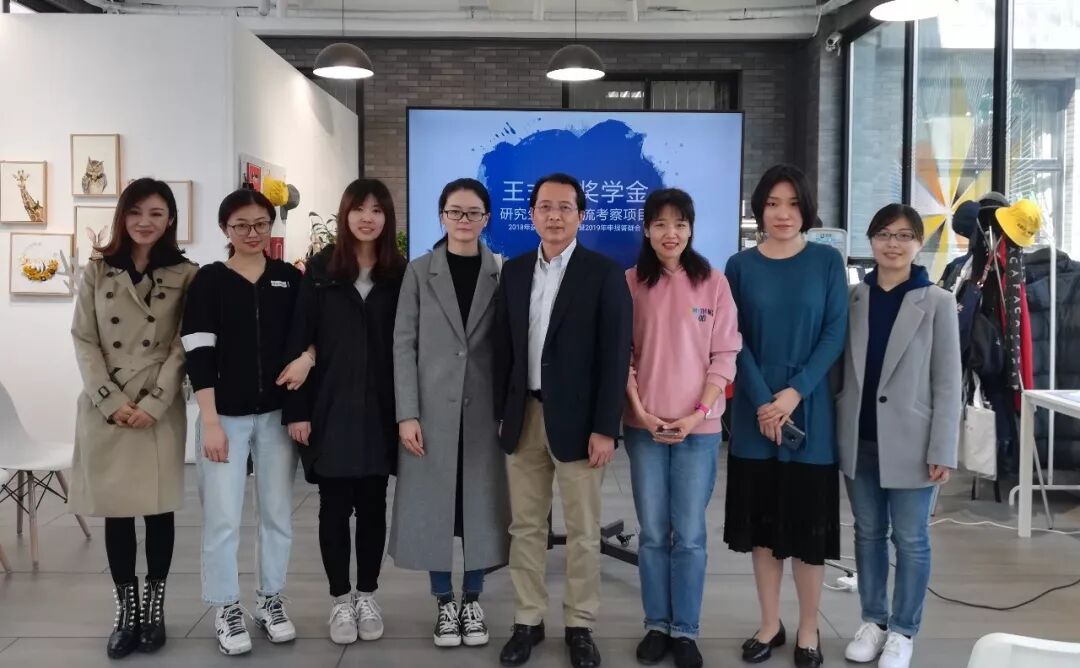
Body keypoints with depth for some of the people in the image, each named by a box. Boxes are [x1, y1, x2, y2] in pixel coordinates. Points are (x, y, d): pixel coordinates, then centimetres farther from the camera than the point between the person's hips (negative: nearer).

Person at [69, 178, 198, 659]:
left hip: (161, 411, -1)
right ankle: (126, 612, 17)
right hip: (105, 410, 2)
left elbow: (182, 347, -3)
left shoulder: (185, 275, 2)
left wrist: (153, 403, -12)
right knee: (116, 511, 6)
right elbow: (83, 342, 2)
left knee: (159, 509, 4)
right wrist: (112, 402, -9)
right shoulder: (96, 273, 7)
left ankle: (154, 608, 18)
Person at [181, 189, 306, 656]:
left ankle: (271, 601, 25)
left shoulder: (290, 279, 5)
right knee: (223, 517, -1)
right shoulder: (209, 281, -2)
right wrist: (210, 421, -12)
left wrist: (307, 356, -10)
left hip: (277, 414, 3)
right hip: (225, 415, -2)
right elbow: (198, 354, -6)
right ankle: (226, 610, 14)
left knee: (277, 513, 10)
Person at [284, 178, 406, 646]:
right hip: (330, 407, -1)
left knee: (372, 505, 10)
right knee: (334, 506, 7)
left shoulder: (400, 273, 3)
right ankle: (340, 600, 21)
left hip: (380, 409, 1)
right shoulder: (321, 268, 0)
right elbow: (299, 341, -3)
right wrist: (296, 409, -8)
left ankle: (367, 596, 24)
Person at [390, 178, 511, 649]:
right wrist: (407, 413, -10)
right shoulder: (419, 272, 2)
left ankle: (472, 600, 23)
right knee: (435, 505, 5)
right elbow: (404, 344, -2)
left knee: (481, 503, 7)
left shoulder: (502, 274, 4)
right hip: (433, 409, -1)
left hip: (484, 410, 1)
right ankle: (444, 603, 20)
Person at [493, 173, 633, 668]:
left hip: (576, 419, -4)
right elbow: (503, 347, 10)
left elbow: (615, 356, -9)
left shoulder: (605, 274, -6)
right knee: (525, 526, 11)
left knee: (582, 531, 6)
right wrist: (502, 412, 6)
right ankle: (527, 622, 23)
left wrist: (605, 428, -14)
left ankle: (579, 626, 19)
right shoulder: (514, 271, 8)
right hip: (524, 416, 4)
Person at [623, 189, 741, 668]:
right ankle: (656, 626, 20)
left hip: (698, 427, -1)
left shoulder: (713, 282, 0)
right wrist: (639, 410, -8)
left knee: (689, 535, 3)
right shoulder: (631, 282, 2)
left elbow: (725, 355, -1)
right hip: (644, 426, 1)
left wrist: (698, 413, -10)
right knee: (653, 534, 8)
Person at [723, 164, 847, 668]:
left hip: (810, 410, -1)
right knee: (761, 521, 8)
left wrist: (795, 393, -13)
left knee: (808, 522, 4)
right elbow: (736, 341, 0)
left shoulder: (826, 261, 1)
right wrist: (763, 402, -12)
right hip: (755, 412, 2)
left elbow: (835, 334, -3)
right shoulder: (740, 266, 4)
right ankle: (769, 624, 22)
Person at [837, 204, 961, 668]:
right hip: (859, 439, 3)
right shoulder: (852, 298, 4)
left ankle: (903, 630, 21)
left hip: (909, 442, -3)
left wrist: (943, 450, -10)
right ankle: (873, 620, 28)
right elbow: (837, 366, 6)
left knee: (910, 539, 6)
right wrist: (837, 430, 0)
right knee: (868, 533, 13)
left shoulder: (937, 302, -3)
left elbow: (948, 383, -5)